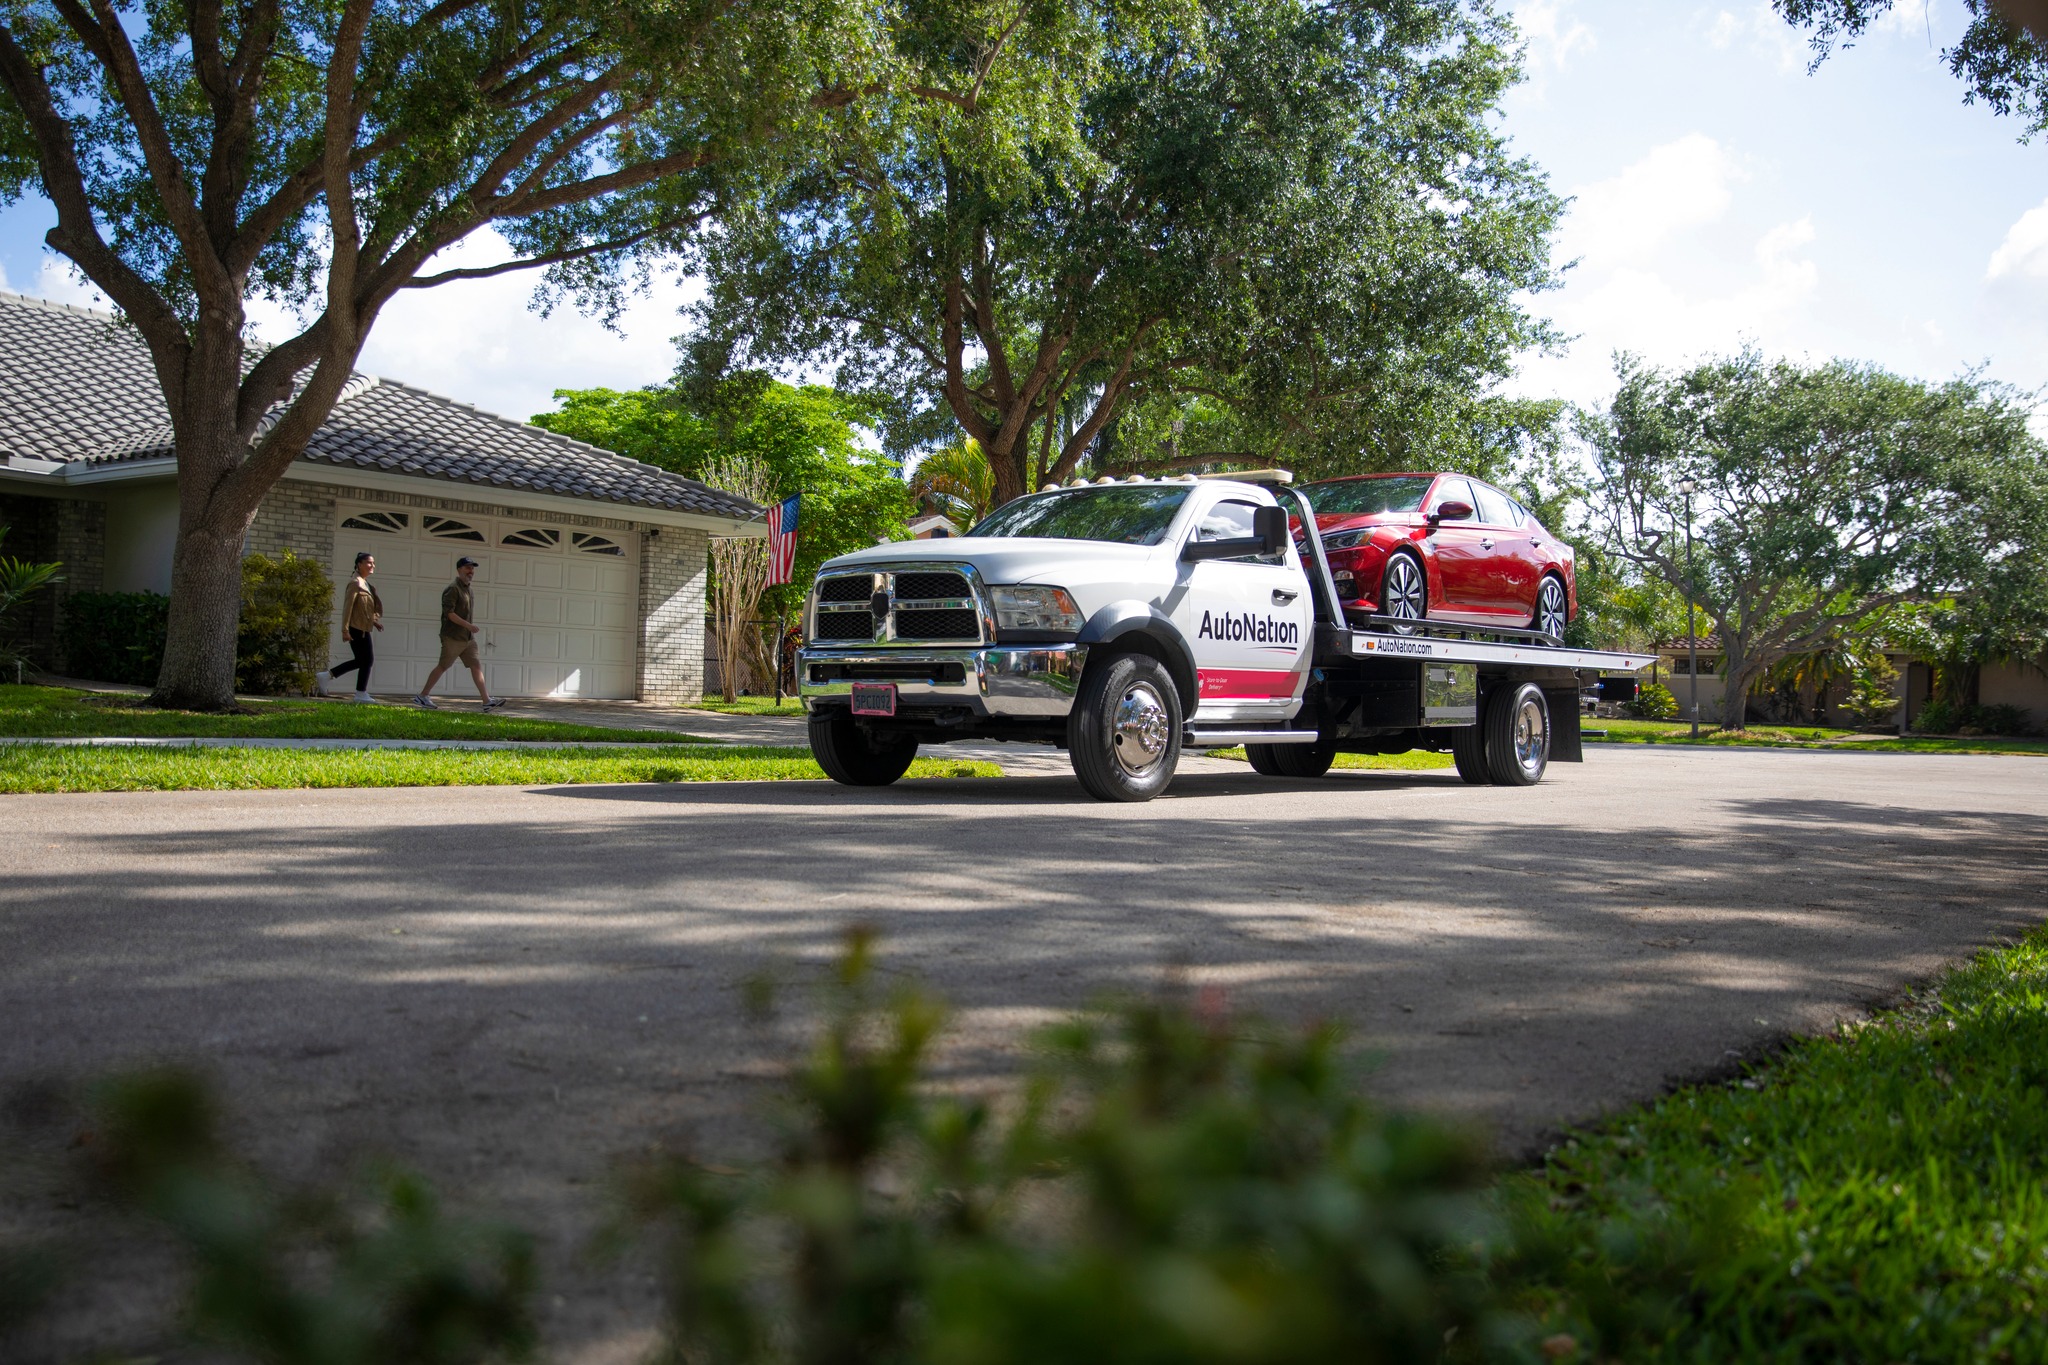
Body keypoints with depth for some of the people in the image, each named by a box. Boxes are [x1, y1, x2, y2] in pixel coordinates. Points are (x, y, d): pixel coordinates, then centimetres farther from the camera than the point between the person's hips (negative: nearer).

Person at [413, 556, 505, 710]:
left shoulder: (469, 590, 17)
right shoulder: (453, 589, -11)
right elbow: (448, 612, -20)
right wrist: (468, 625, -23)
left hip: (468, 638, 8)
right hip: (453, 638, -8)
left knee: (476, 666, -1)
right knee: (442, 666, -1)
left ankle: (487, 702, -7)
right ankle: (422, 696, 11)